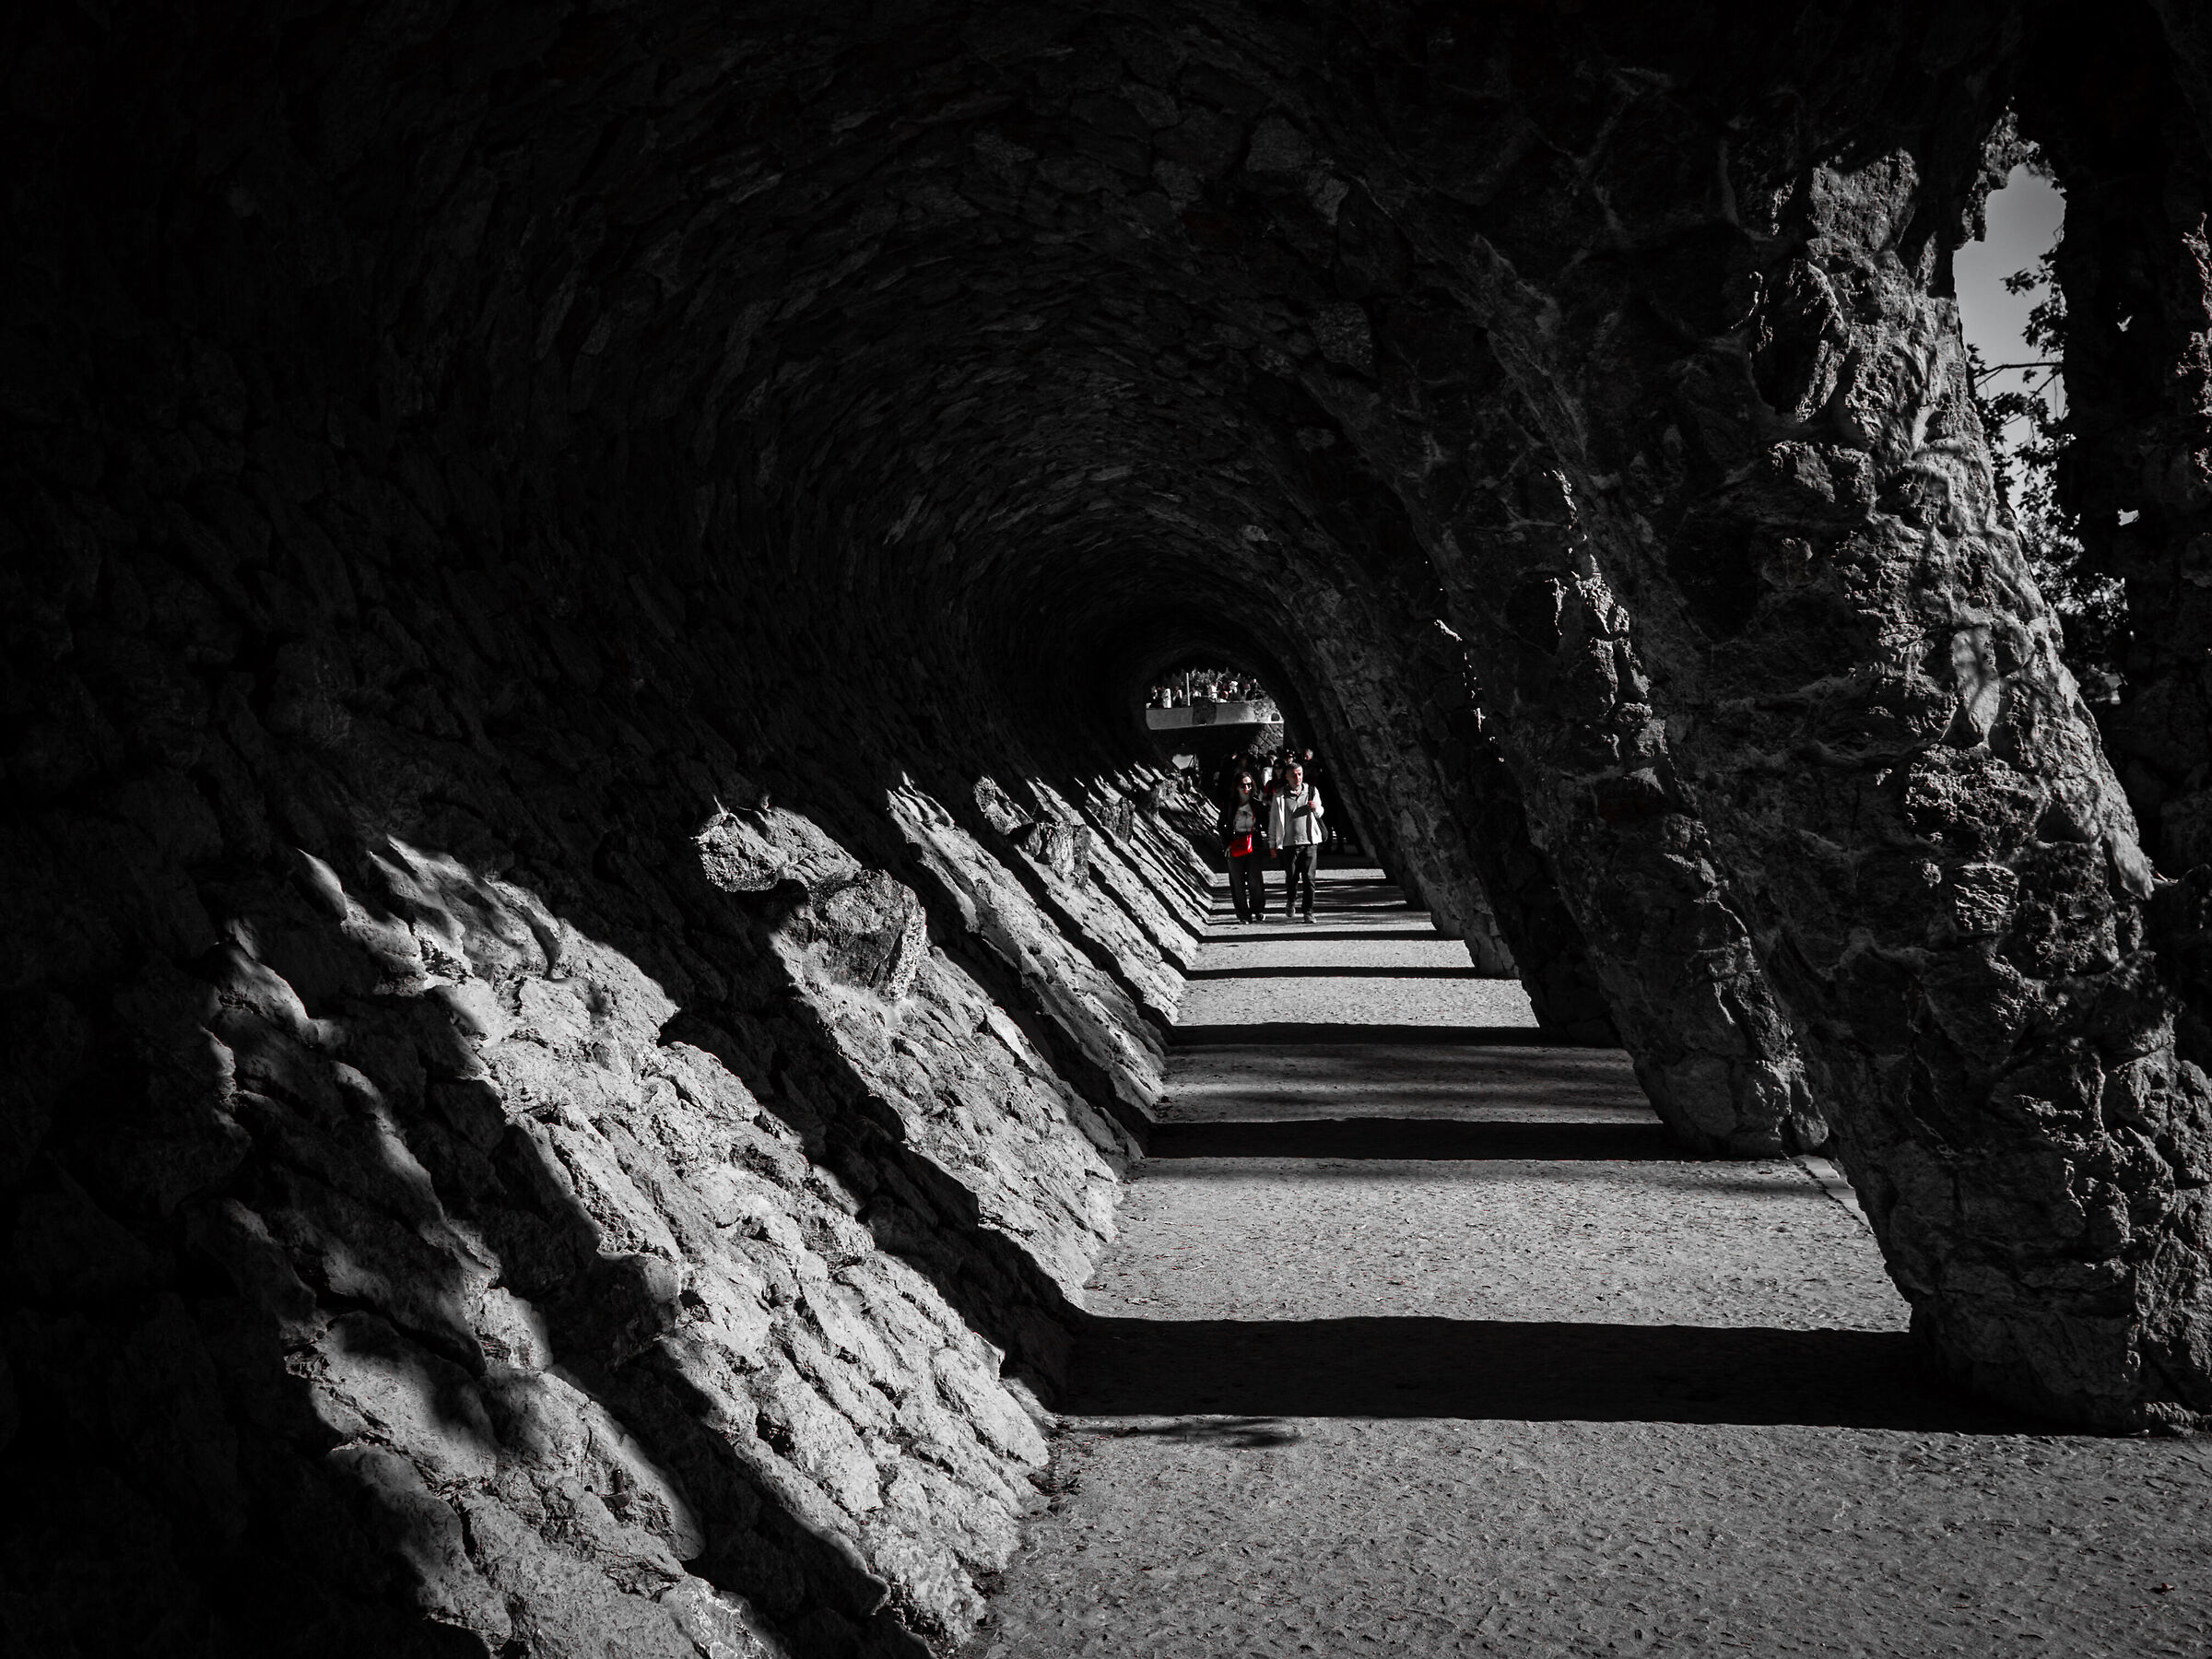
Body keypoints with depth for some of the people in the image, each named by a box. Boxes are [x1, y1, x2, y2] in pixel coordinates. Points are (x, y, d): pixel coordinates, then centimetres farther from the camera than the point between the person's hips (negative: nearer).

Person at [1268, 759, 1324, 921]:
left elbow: (1319, 814, 20)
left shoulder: (1312, 791, 7)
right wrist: (1272, 844, 7)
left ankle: (1308, 912, 0)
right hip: (1289, 842, -1)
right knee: (1291, 877, 5)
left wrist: (1315, 809, -4)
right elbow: (1273, 821, 7)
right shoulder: (1280, 796, 1)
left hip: (1309, 841, 1)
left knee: (1308, 878, -5)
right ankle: (1291, 901, 34)